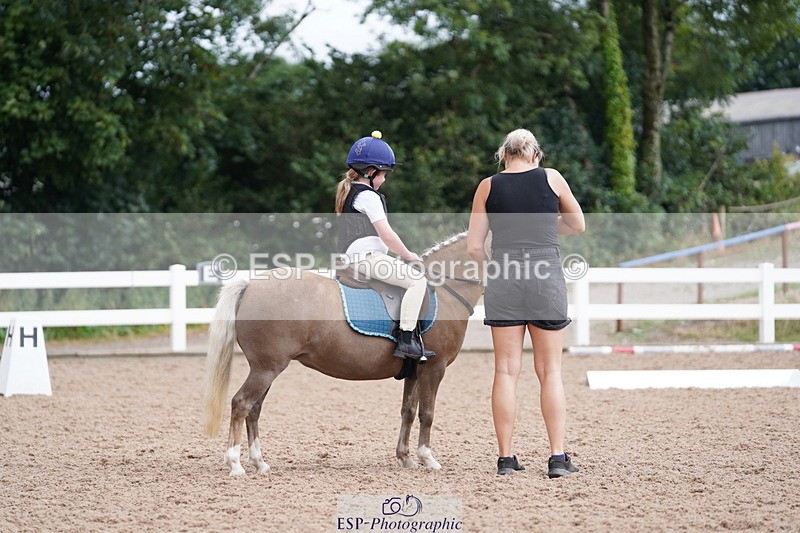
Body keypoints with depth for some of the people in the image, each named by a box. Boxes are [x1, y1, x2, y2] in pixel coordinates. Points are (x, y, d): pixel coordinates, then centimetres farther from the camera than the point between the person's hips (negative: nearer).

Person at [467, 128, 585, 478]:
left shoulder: (488, 187, 5)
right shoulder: (552, 178, 5)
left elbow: (473, 247, 3)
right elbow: (578, 225, 18)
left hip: (502, 279, 1)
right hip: (547, 277, 0)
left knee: (506, 370, 5)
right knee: (550, 370, 5)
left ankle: (505, 458, 5)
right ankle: (558, 458, 1)